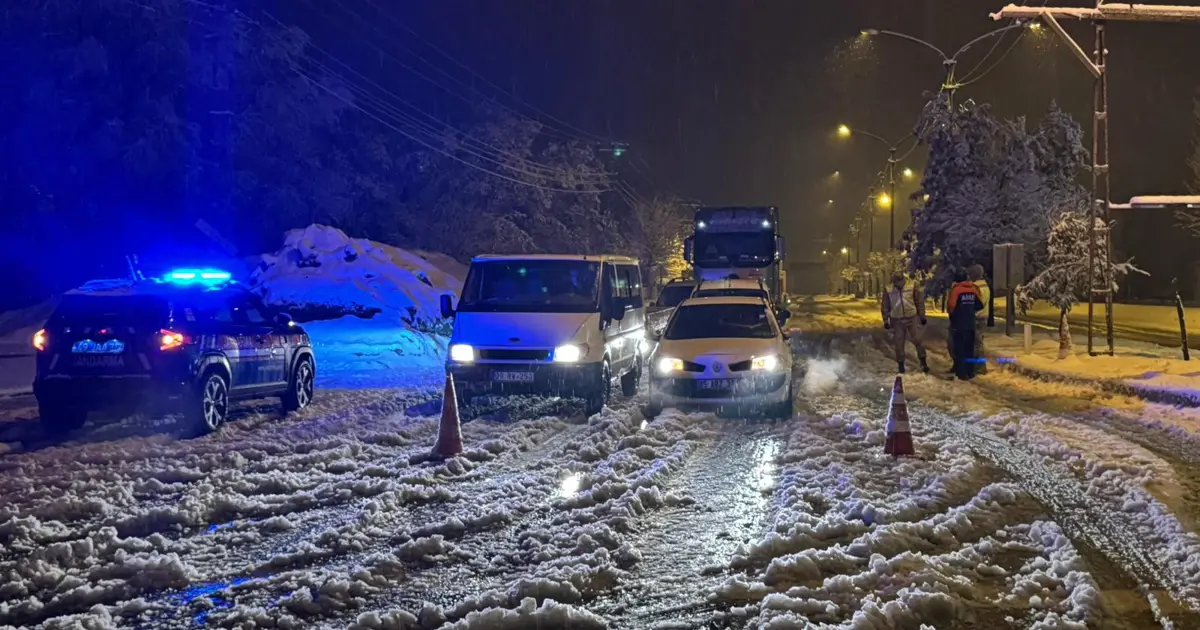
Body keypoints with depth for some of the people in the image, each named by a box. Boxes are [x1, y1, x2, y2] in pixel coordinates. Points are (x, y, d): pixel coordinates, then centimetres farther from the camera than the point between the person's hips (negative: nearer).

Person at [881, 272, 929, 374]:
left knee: (918, 341, 0)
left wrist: (922, 316, 3)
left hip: (912, 319, 0)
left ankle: (923, 362, 15)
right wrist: (886, 321, 0)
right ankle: (900, 365, 19)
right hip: (897, 321, 0)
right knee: (899, 344, 5)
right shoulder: (889, 291, -8)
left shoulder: (911, 288, -8)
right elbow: (885, 307, 2)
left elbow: (919, 302, 2)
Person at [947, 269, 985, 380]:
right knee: (970, 349, 14)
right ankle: (970, 372, 17)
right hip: (970, 324, 5)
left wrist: (951, 312, 2)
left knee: (959, 349, 1)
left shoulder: (956, 289, -12)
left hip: (958, 324, -5)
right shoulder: (973, 288, 3)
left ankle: (962, 373, -1)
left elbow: (951, 305, -20)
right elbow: (980, 305, 7)